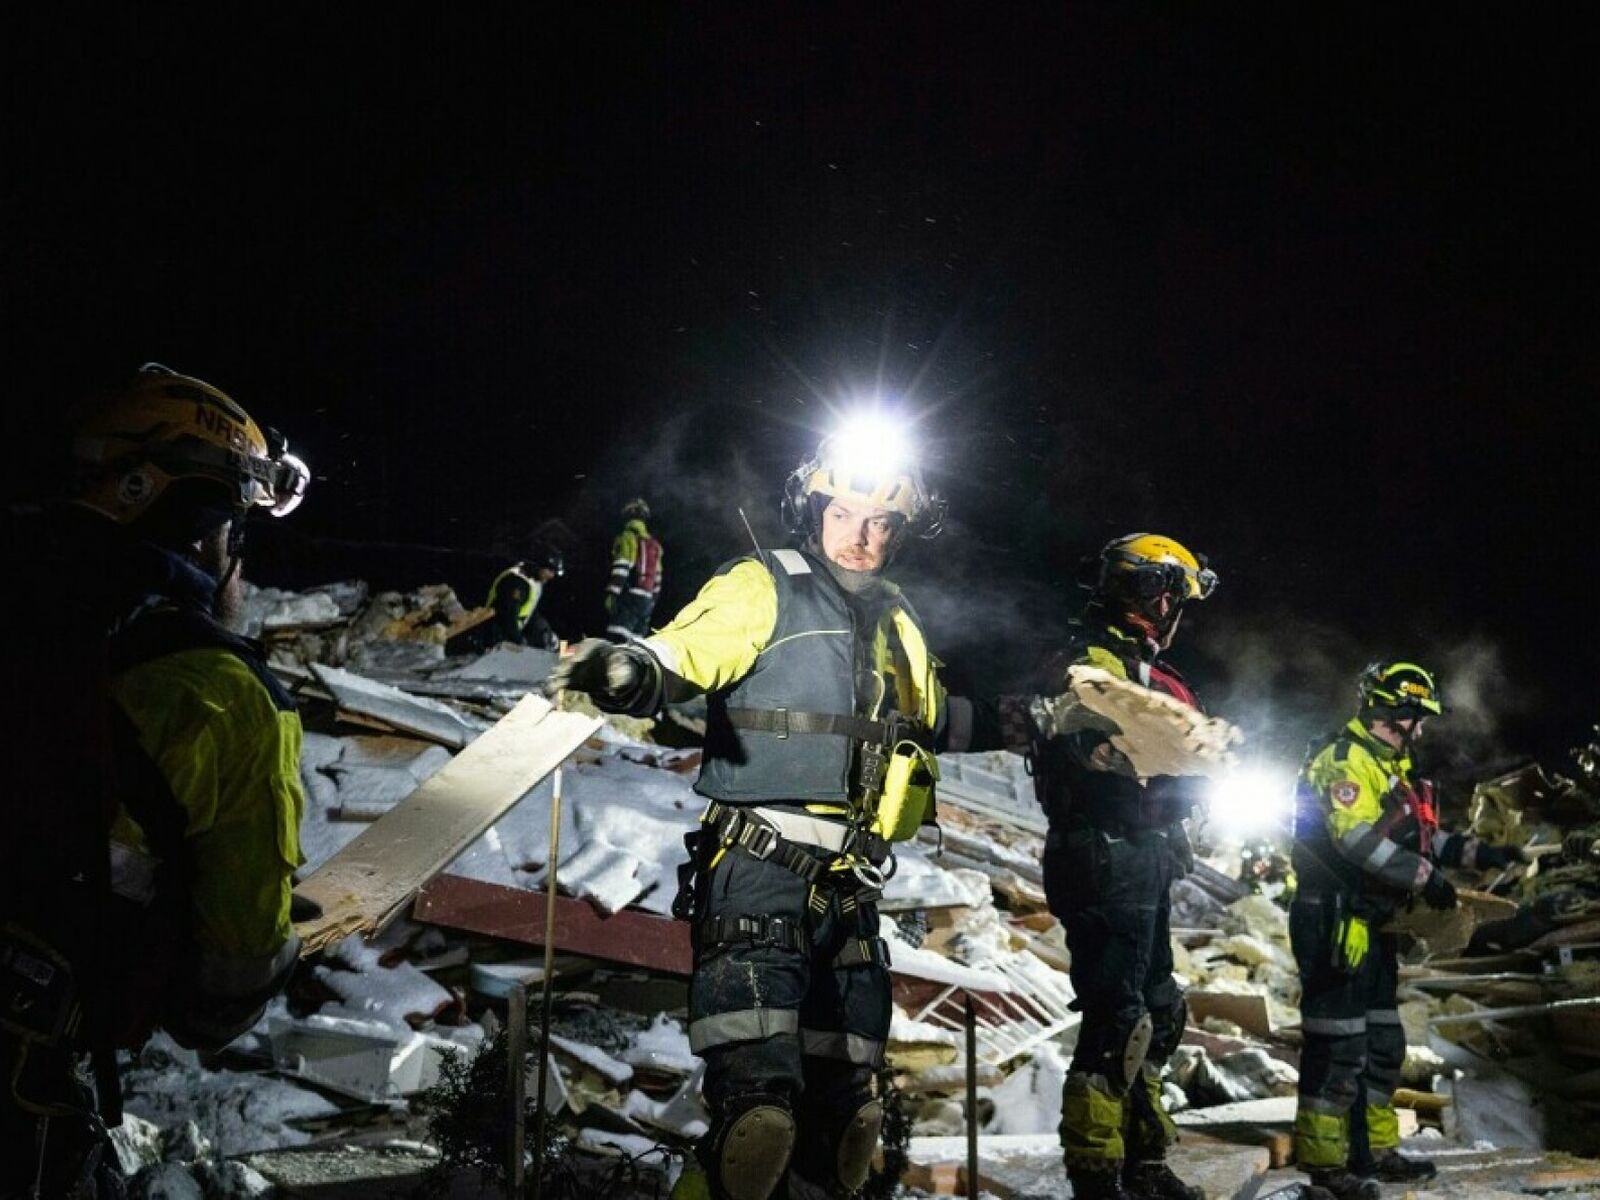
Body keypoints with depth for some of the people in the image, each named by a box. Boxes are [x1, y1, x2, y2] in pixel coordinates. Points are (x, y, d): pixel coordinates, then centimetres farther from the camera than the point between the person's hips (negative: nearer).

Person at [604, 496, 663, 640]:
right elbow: (657, 577, 18)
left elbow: (620, 569, -14)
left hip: (629, 596, -7)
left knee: (616, 640, -17)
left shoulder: (627, 538, -2)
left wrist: (611, 595, -17)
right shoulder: (654, 545, 19)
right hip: (647, 600, 7)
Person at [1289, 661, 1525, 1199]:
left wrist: (1478, 852, 8)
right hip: (1333, 922, -11)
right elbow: (1357, 837, -25)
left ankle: (1375, 1150, 27)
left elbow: (1421, 836, 21)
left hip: (1370, 925, 11)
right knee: (1338, 1045, -8)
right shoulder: (1343, 758, -13)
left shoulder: (1389, 768, 20)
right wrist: (1425, 877, -23)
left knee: (1382, 1044, 16)